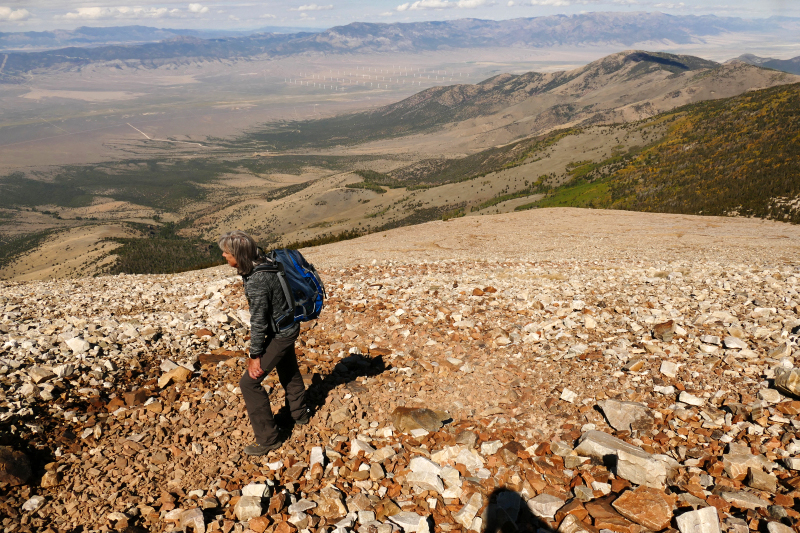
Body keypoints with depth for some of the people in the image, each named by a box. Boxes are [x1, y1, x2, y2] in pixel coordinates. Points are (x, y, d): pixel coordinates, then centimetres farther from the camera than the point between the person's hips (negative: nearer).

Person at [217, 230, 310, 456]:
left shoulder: (256, 281, -32)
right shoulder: (262, 263, -3)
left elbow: (258, 321, -25)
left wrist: (255, 355, -15)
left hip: (280, 335, -10)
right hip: (289, 327, 10)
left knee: (249, 383, -4)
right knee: (288, 372, 28)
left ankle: (267, 439, 6)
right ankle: (300, 414, 50)